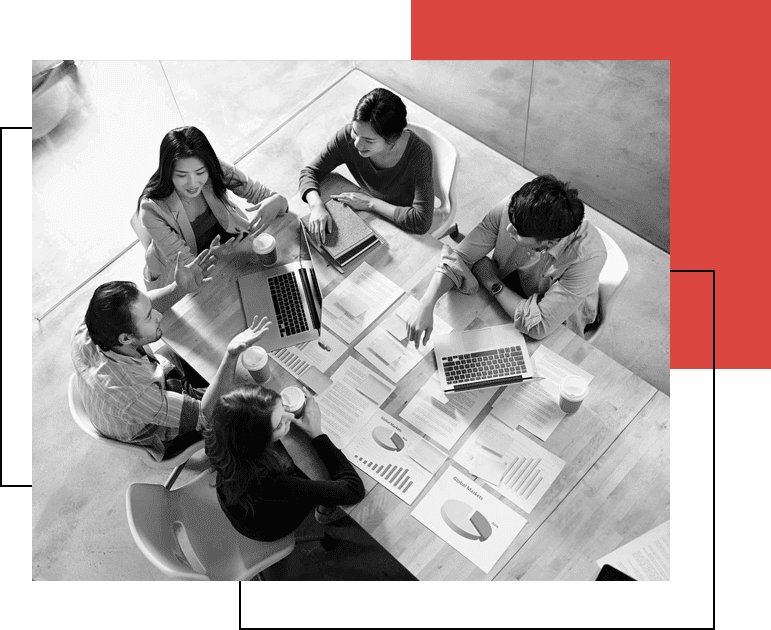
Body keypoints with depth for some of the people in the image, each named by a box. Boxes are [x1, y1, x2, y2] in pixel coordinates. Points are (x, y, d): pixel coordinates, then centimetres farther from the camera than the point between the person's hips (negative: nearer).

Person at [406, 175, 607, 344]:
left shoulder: (588, 256, -38)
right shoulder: (510, 209, -28)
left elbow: (538, 325, -36)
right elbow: (459, 257, -21)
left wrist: (492, 282, -25)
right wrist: (426, 305, -37)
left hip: (554, 333, -3)